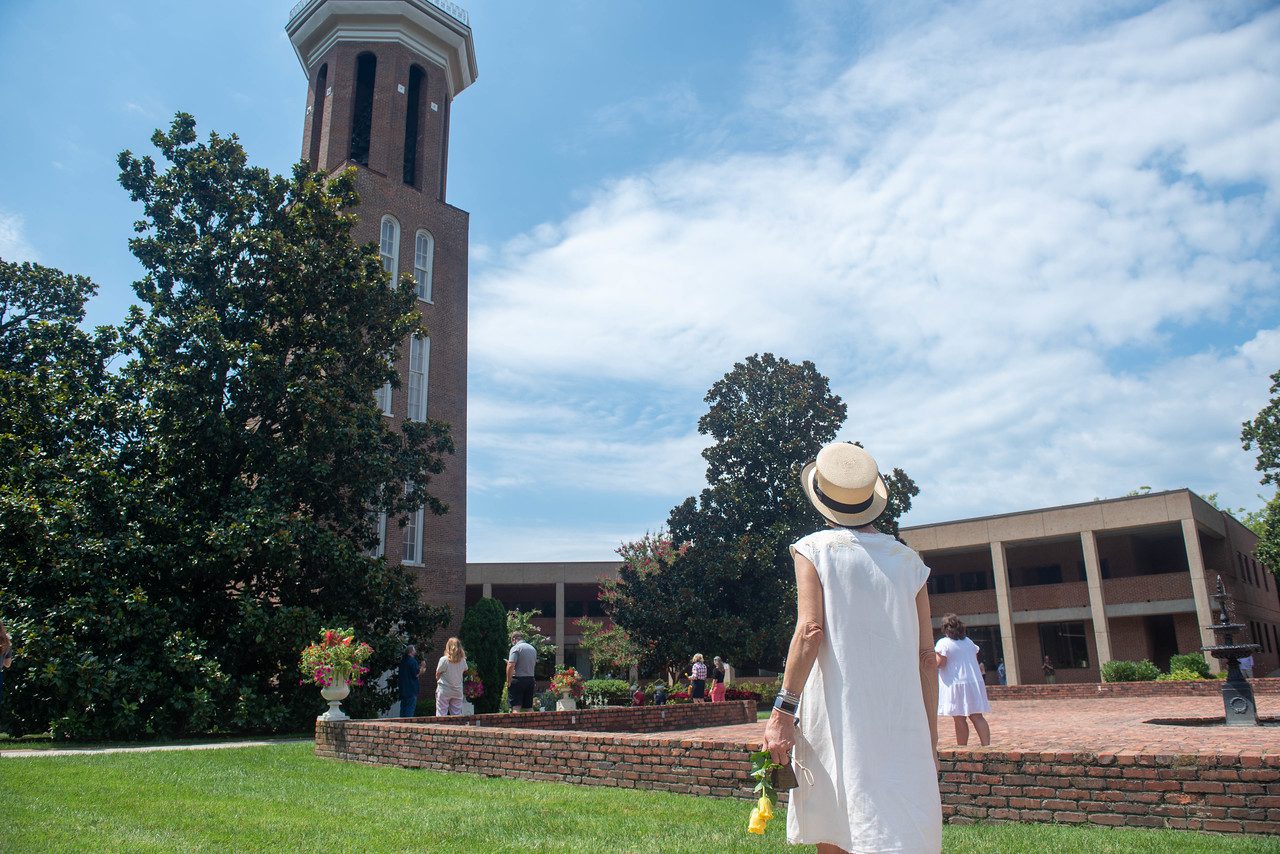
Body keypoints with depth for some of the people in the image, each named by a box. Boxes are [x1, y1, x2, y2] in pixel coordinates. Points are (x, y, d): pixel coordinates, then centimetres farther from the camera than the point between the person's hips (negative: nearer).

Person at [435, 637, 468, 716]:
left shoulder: (444, 660, -13)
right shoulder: (463, 660, -3)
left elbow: (437, 675, -4)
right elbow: (465, 672, 11)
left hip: (444, 691, -3)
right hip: (458, 691, 3)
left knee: (441, 715, 1)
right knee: (457, 715, 9)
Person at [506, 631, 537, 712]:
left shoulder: (515, 648, -7)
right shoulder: (533, 649, 15)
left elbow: (511, 666, -18)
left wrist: (508, 681, -10)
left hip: (518, 679, -7)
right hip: (530, 679, 7)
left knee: (516, 707, -7)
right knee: (529, 708, 11)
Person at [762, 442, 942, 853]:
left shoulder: (815, 548, -1)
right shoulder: (908, 561, 9)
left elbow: (810, 630, -13)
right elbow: (926, 657, 8)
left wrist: (783, 710, -11)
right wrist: (930, 736, 15)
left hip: (836, 720, -3)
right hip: (903, 727, 3)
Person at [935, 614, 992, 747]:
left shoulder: (943, 643, -9)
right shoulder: (969, 642, 13)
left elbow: (940, 663, -15)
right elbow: (975, 659, 20)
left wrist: (933, 654, 3)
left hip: (955, 684, -6)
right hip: (974, 683, 6)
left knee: (959, 719, -1)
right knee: (977, 716, 5)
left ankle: (962, 749, 2)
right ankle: (986, 745, -4)